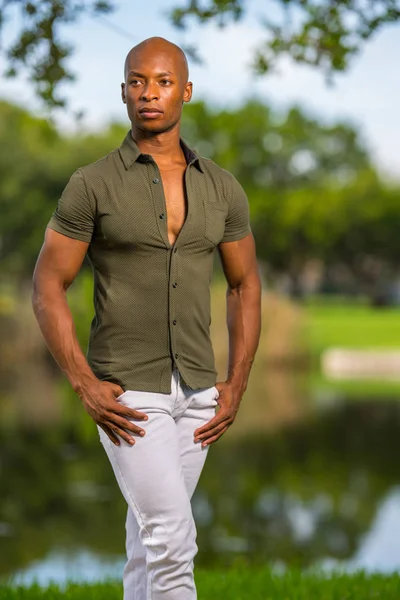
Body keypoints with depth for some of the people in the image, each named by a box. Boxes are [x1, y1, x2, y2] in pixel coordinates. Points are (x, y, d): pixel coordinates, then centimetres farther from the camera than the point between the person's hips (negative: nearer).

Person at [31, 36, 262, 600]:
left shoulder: (223, 188, 3)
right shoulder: (92, 185, -8)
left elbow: (246, 286, 12)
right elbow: (47, 289, -6)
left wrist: (236, 386, 3)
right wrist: (85, 385, -15)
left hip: (196, 392, 4)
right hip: (127, 395, -4)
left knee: (151, 535, 16)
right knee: (174, 540, -11)